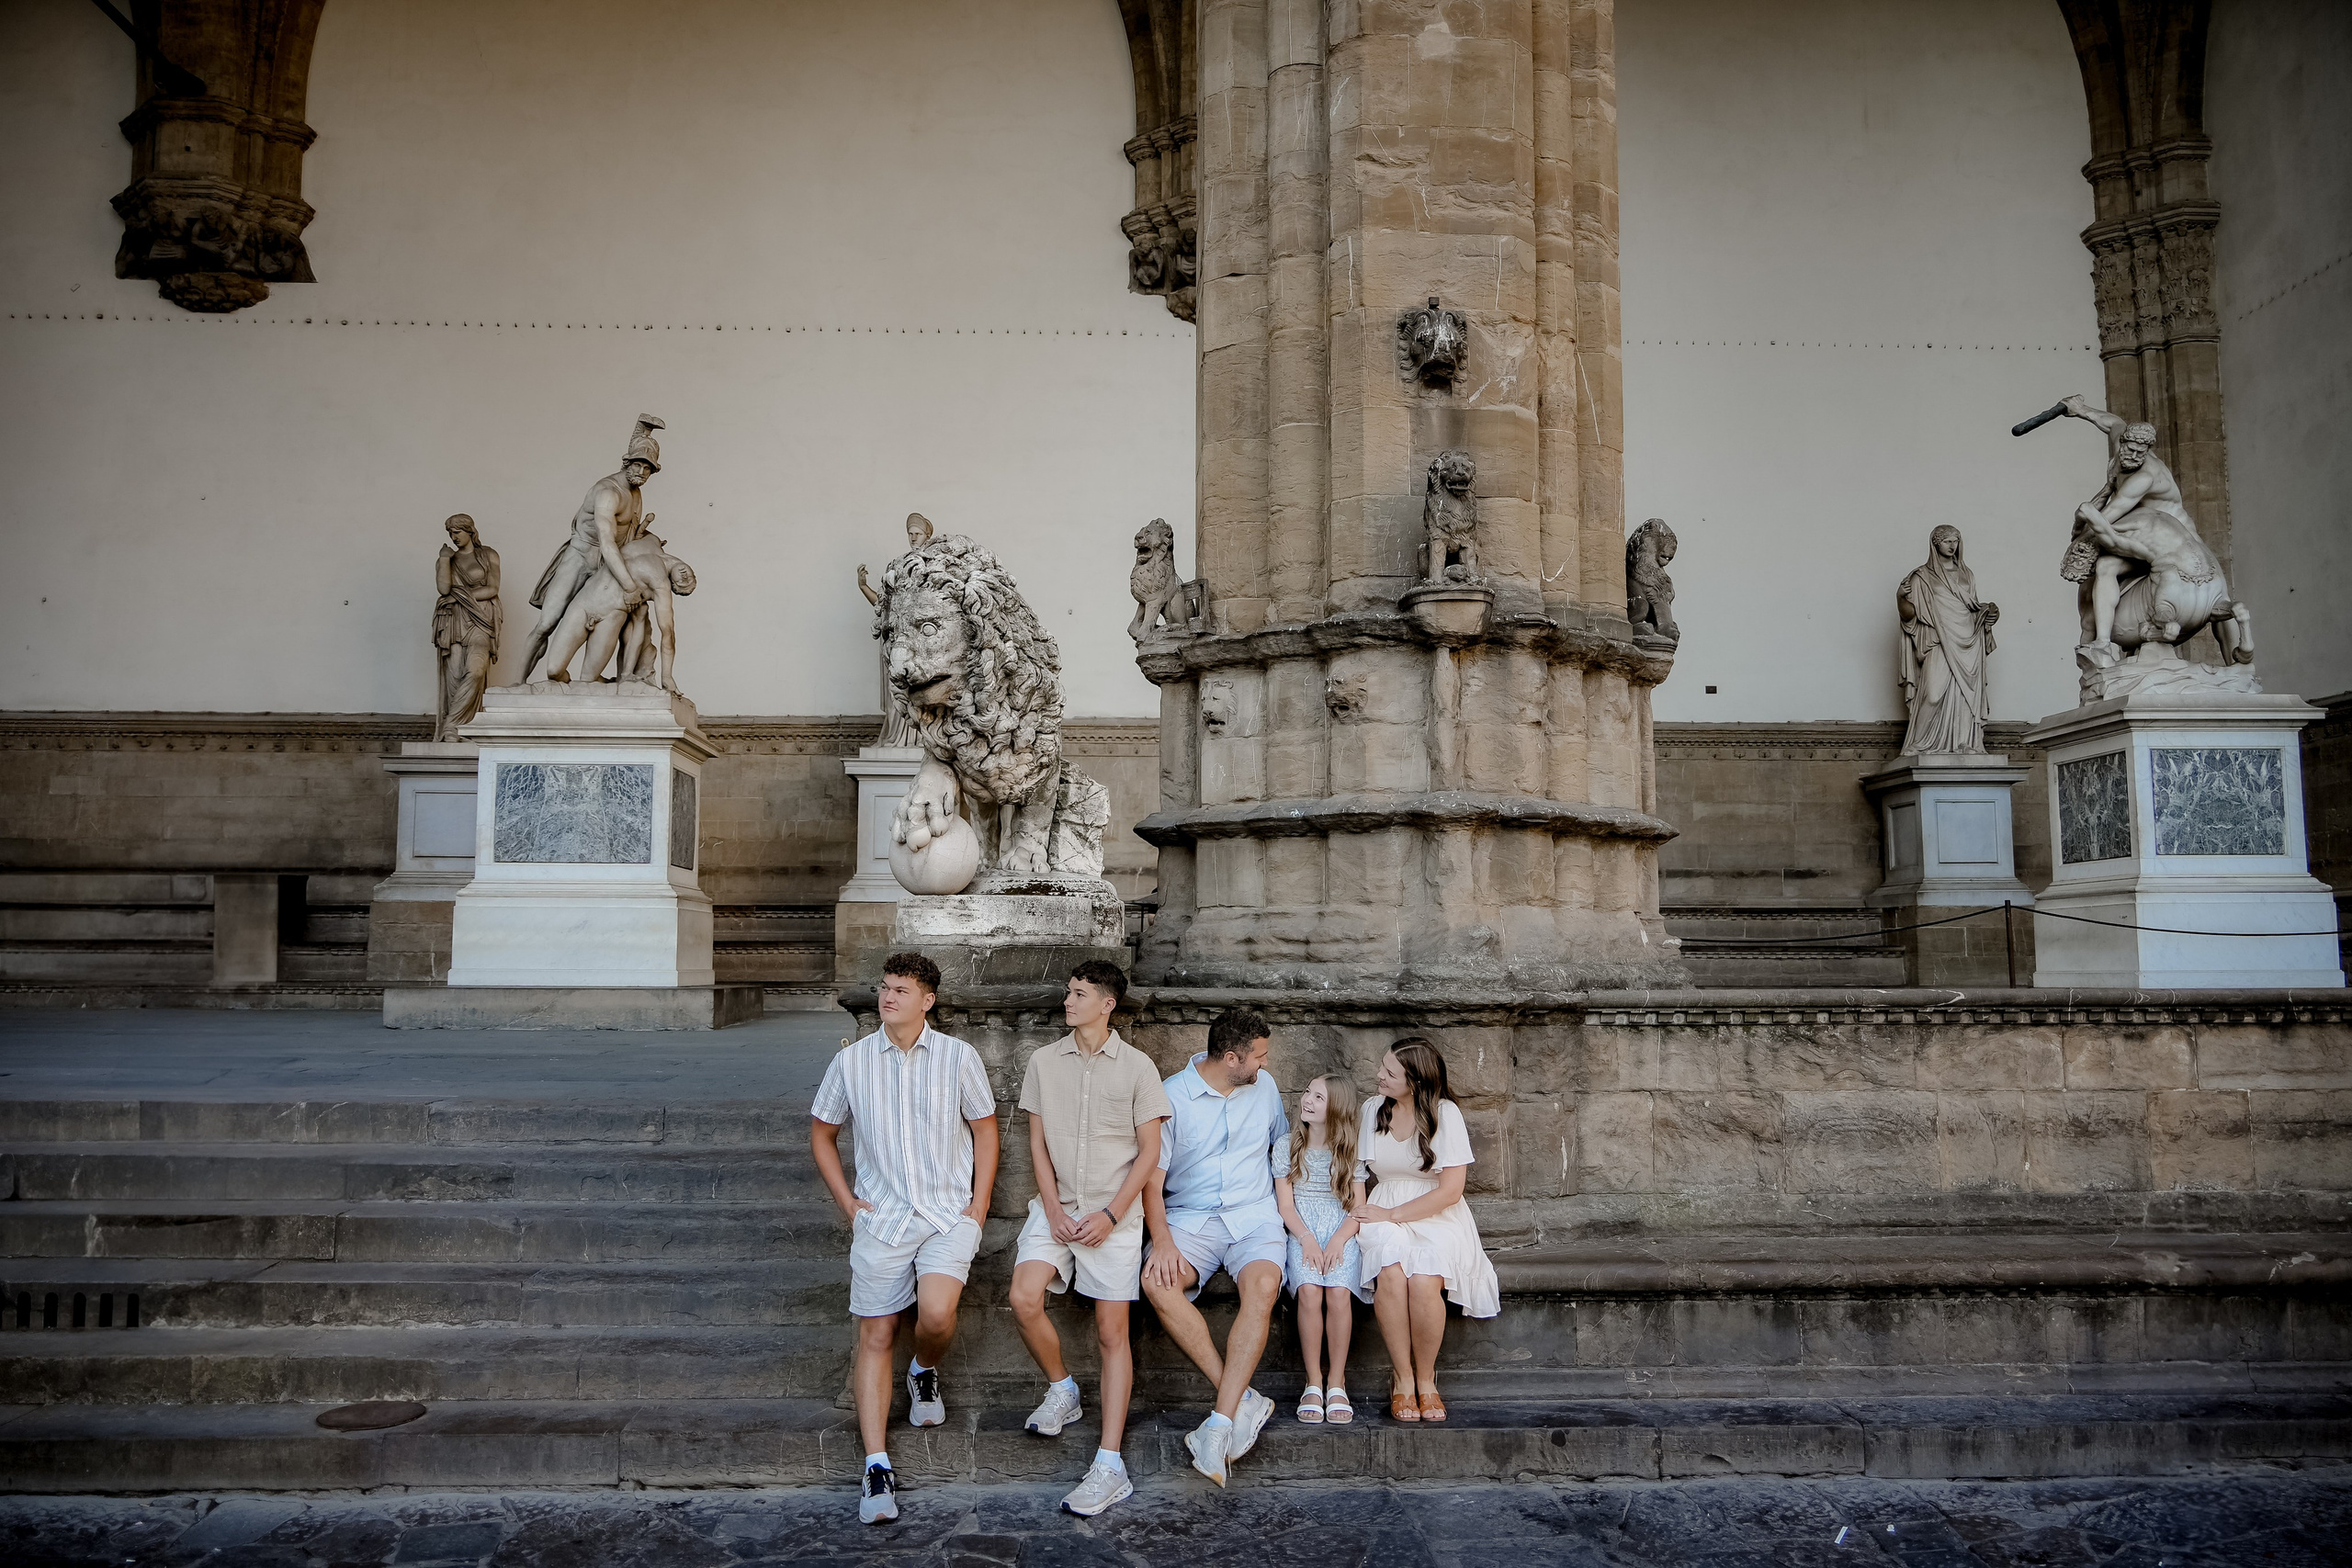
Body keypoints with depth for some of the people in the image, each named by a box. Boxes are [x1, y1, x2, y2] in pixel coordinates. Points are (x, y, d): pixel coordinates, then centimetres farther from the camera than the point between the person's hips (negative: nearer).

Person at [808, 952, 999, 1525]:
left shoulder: (958, 1057, -2)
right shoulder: (852, 1061, 2)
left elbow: (985, 1129, 7)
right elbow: (822, 1134, 14)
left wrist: (979, 1204, 0)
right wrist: (847, 1201, 5)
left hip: (950, 1214, -2)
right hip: (881, 1219, 2)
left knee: (936, 1314, -22)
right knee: (875, 1336, 0)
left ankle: (925, 1372, 13)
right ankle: (877, 1467, 6)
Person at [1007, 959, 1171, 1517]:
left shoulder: (1137, 1067, -3)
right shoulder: (1045, 1062, 6)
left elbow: (1150, 1150, -2)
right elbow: (1037, 1141, 7)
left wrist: (1111, 1215, -11)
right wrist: (1053, 1209, -5)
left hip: (1114, 1213, -3)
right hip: (1056, 1205, 3)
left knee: (1112, 1333, -2)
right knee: (1024, 1299, -18)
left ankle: (1110, 1465, 0)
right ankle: (1061, 1389, 10)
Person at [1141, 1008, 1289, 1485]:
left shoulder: (1265, 1086, 10)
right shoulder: (1171, 1096, -3)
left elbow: (1283, 1141, 30)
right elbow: (1151, 1177, -6)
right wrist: (1162, 1240, -19)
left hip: (1254, 1217, 1)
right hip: (1189, 1217, -1)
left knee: (1263, 1286, -32)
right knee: (1157, 1284, -32)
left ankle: (1220, 1424, -35)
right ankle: (1244, 1400, -27)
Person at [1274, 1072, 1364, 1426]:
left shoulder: (1350, 1151, 8)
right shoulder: (1288, 1146, 9)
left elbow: (1357, 1207, 3)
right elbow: (1285, 1205, 3)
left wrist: (1338, 1241, -15)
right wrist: (1307, 1239, -14)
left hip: (1342, 1235, 0)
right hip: (1301, 1234, 0)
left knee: (1339, 1292, -29)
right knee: (1309, 1291, -29)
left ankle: (1337, 1382, -15)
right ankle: (1313, 1383, -19)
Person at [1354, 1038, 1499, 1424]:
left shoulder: (1445, 1114, -7)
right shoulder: (1372, 1109, 6)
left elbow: (1450, 1190, -10)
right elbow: (1356, 1171, 13)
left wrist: (1391, 1214, -13)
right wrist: (1354, 1218, -5)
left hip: (1438, 1218, -2)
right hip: (1384, 1215, 2)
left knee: (1423, 1280, -33)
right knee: (1392, 1273, -32)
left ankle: (1426, 1380, -9)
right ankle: (1403, 1380, -16)